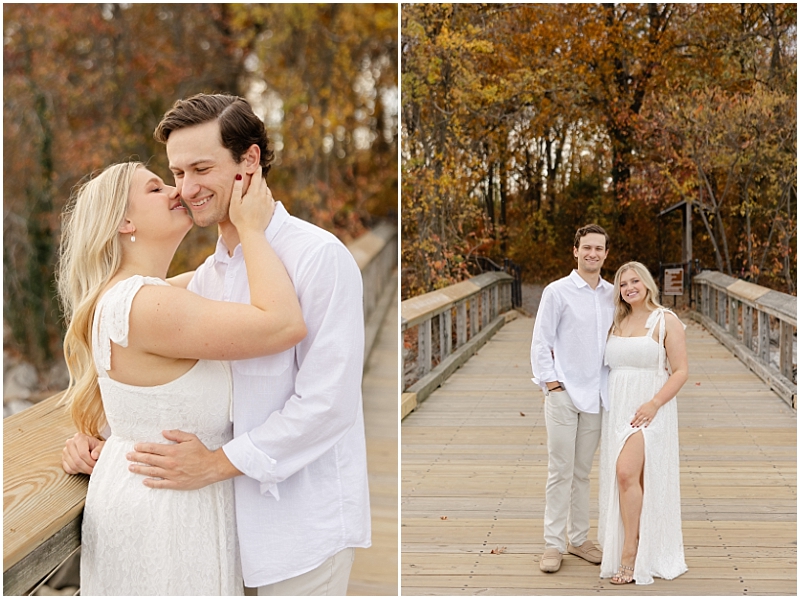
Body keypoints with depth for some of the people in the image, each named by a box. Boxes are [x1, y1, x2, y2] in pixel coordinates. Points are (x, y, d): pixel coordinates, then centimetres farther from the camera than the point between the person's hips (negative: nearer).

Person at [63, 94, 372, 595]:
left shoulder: (319, 256, -15)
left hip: (305, 517, -7)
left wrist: (218, 463, -20)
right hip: (237, 512, 7)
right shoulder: (208, 275, 12)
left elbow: (326, 400, -20)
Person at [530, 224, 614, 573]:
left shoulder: (613, 294, 9)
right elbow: (540, 344, -3)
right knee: (560, 472, -2)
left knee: (583, 472, 12)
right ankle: (553, 544, 5)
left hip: (596, 396, 4)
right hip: (564, 394, -4)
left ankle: (579, 539, 20)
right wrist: (551, 384, -9)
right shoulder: (557, 292, -3)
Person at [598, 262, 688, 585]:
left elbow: (681, 370, -8)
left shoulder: (666, 321, -4)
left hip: (649, 409, -6)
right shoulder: (617, 322, 14)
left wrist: (654, 404, -18)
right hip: (617, 409, 6)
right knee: (621, 478, 6)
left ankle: (630, 554, -12)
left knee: (627, 472, -19)